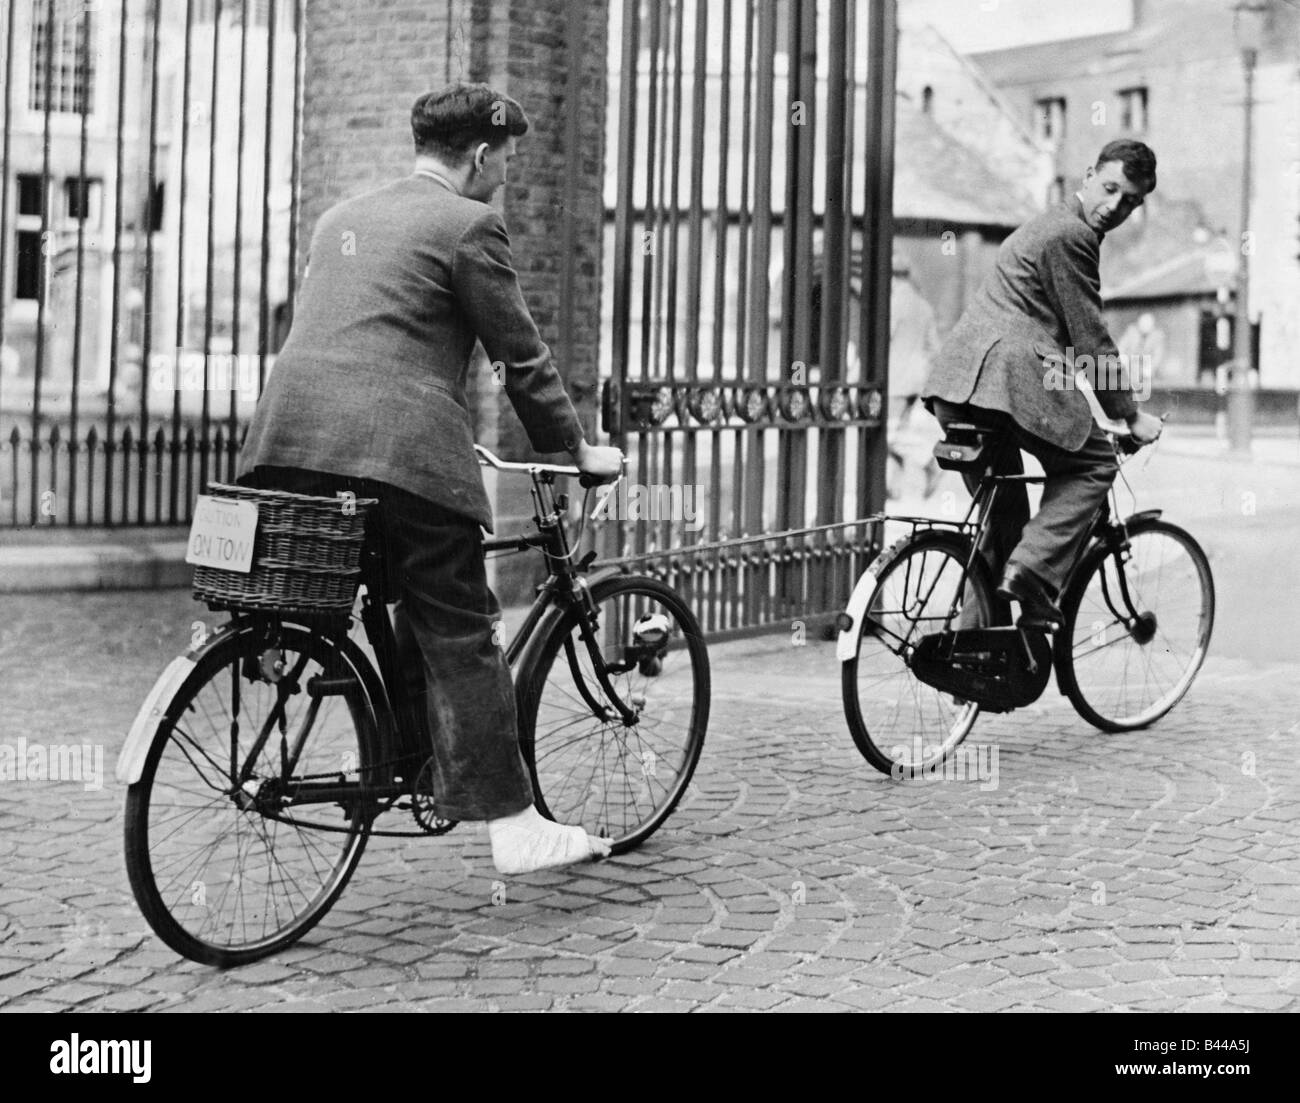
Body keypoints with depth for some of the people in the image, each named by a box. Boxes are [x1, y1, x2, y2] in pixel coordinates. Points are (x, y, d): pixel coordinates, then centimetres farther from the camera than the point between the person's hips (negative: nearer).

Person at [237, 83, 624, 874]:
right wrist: (576, 448, 12)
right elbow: (521, 354, 1)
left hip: (293, 437, 7)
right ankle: (512, 823, 0)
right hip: (402, 448, -7)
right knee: (463, 638, -2)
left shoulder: (343, 218, 24)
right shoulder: (469, 225, 0)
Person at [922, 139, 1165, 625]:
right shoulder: (1070, 234, -4)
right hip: (1008, 372, -10)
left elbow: (1075, 335, 37)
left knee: (1000, 512, 16)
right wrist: (1130, 415, 2)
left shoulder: (1052, 224, 29)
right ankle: (1031, 571, -12)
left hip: (956, 383, 10)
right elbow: (1090, 339, -6)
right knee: (1093, 464, 3)